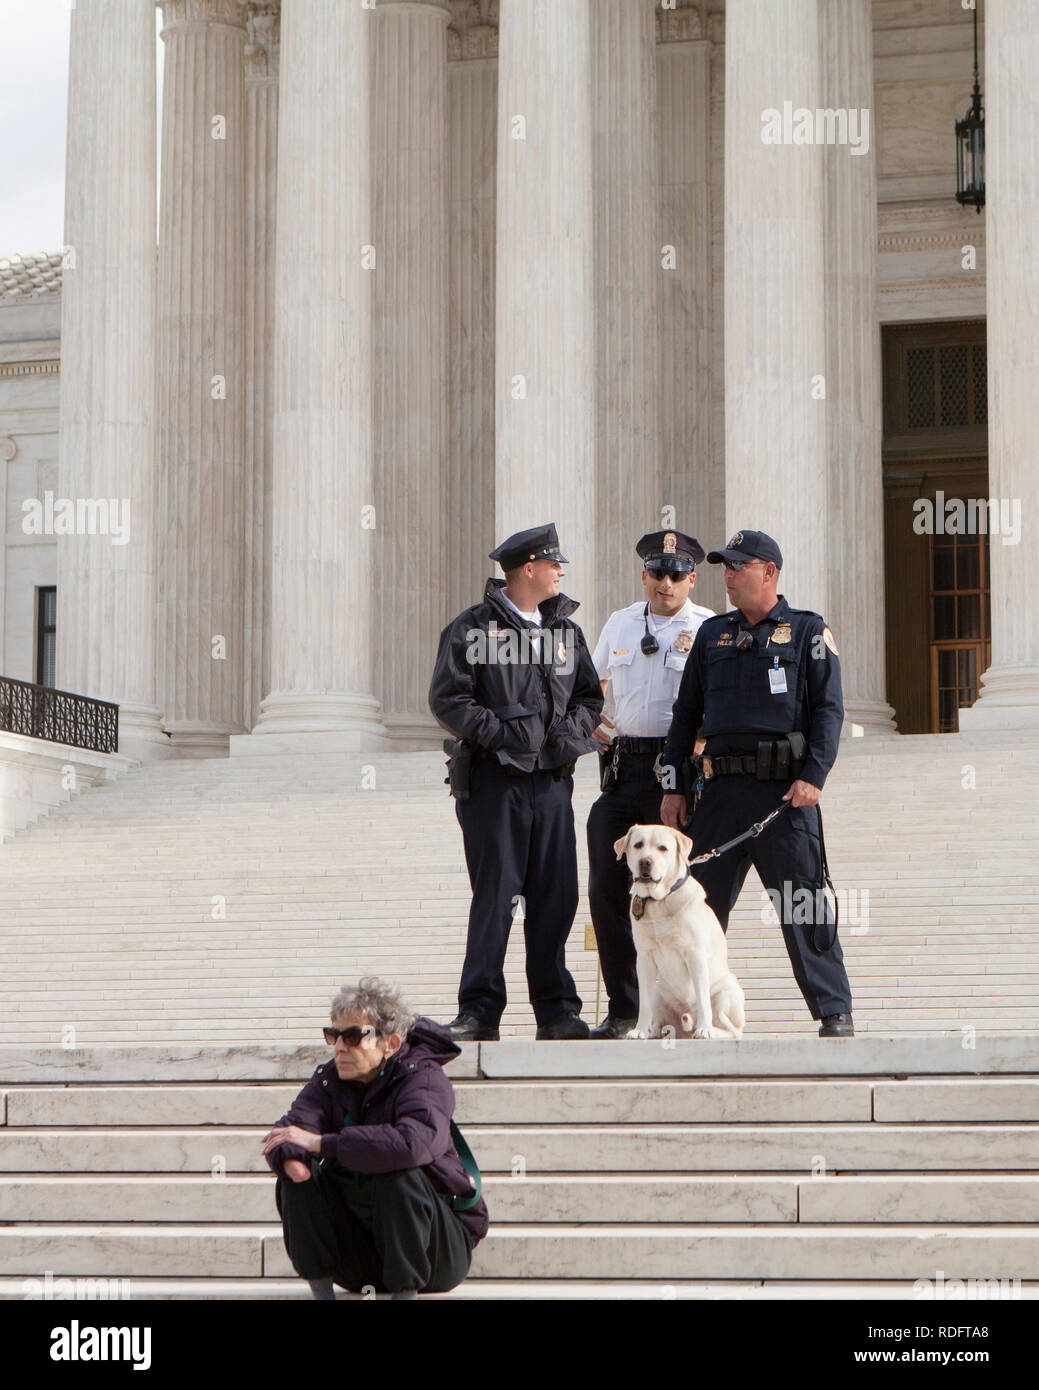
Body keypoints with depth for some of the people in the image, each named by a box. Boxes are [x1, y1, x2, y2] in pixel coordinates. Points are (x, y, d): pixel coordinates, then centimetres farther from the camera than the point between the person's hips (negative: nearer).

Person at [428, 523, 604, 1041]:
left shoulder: (566, 629, 15)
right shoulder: (472, 628, -2)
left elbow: (589, 696, 22)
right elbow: (446, 698, -6)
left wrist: (572, 730, 2)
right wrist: (499, 731, -14)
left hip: (553, 780, 5)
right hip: (494, 779, -5)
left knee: (556, 897, 3)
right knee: (495, 896, -5)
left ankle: (556, 1009, 10)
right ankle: (479, 1010, 2)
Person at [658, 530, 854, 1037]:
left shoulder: (807, 631, 5)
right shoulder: (712, 634, 17)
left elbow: (828, 708, -1)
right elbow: (686, 712, 18)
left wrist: (812, 776, -13)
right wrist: (673, 786, 11)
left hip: (785, 791, -4)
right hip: (721, 790, 4)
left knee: (805, 909, -5)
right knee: (699, 904, 3)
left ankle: (835, 1013, 1)